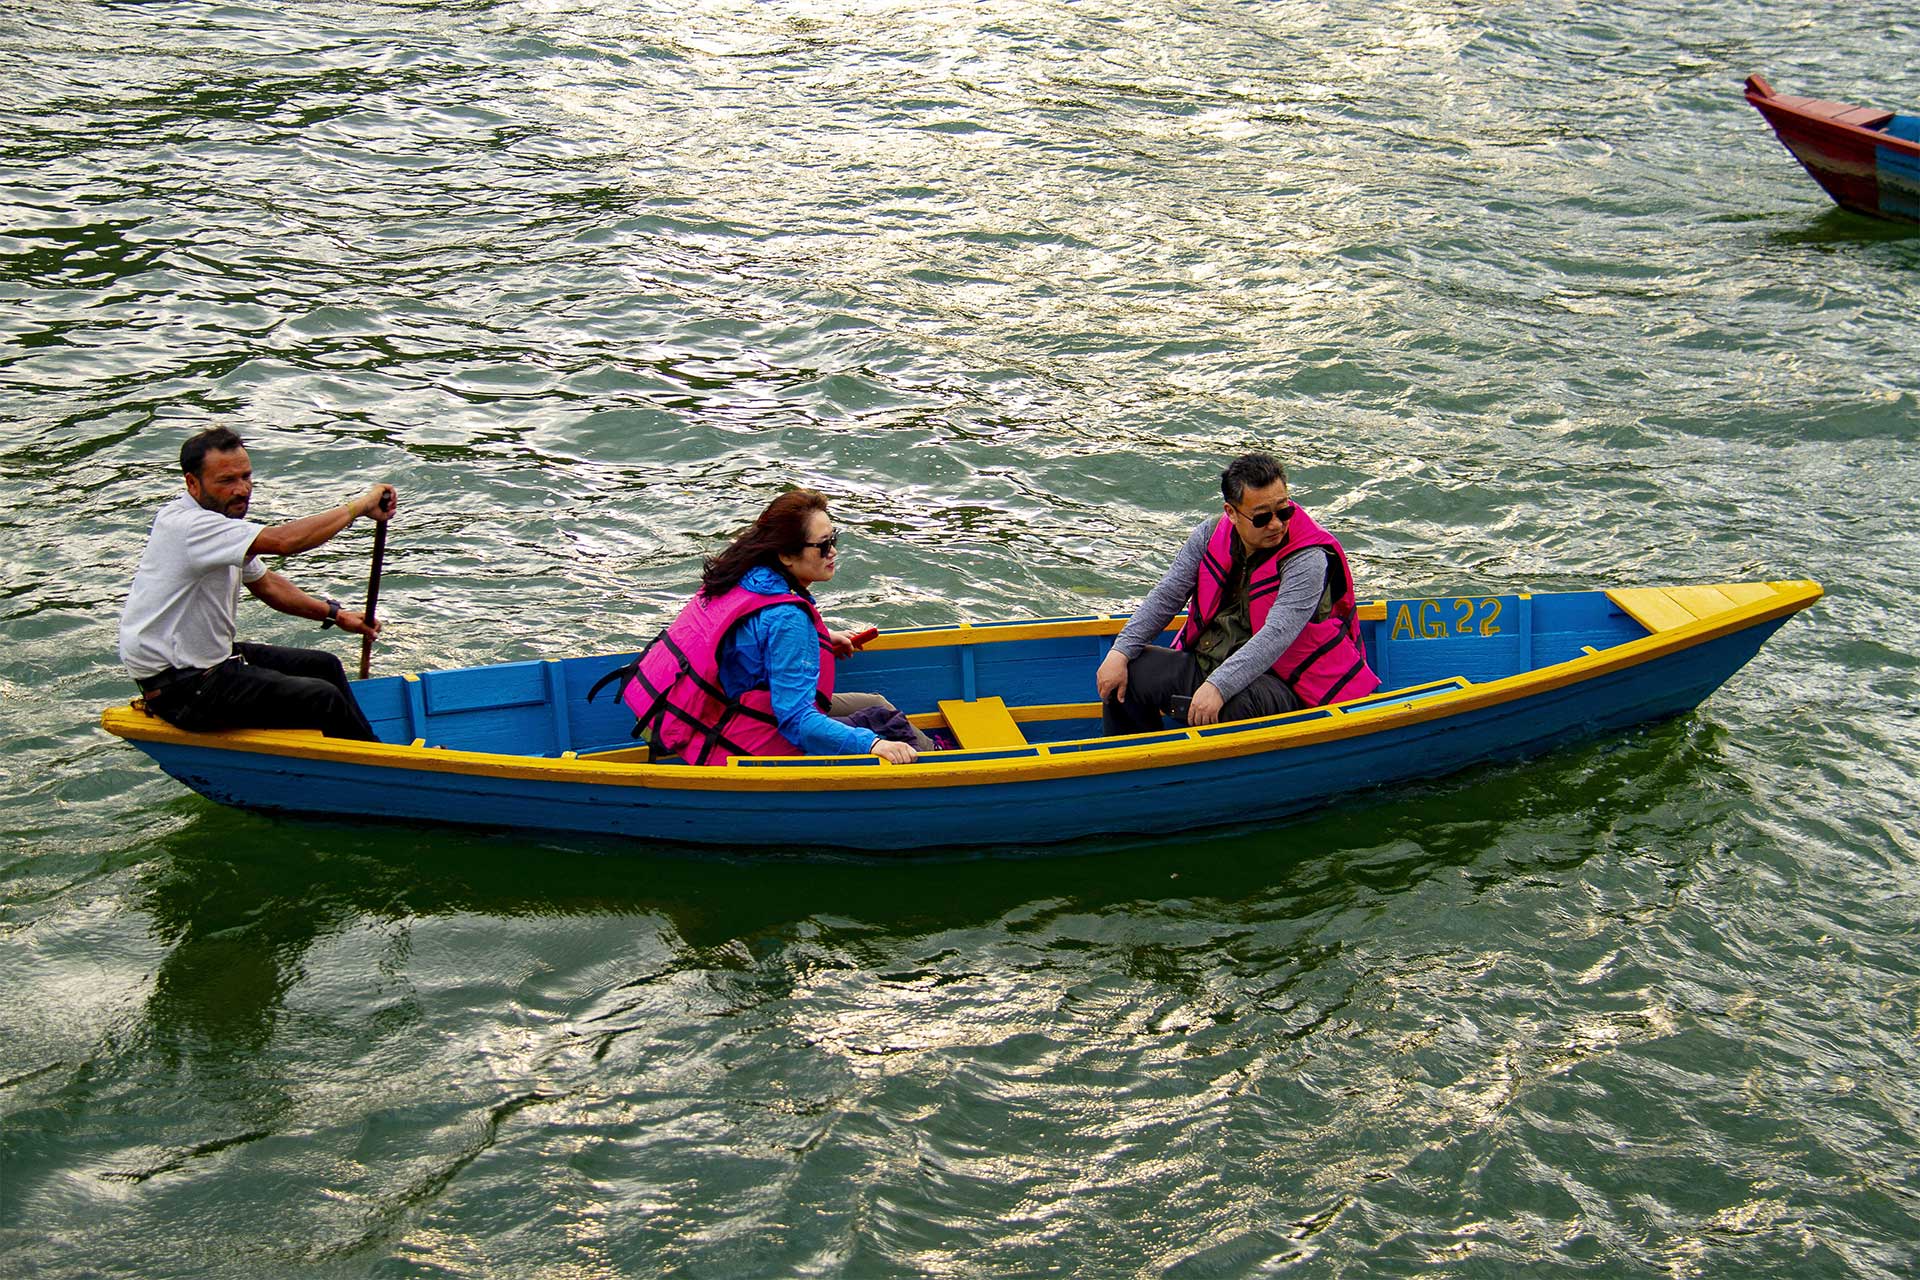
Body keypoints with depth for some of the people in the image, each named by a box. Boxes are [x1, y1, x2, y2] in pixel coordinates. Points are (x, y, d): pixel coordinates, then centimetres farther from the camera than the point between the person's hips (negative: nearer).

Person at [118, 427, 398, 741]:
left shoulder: (223, 522, 8)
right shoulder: (186, 525, -25)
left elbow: (264, 583, 22)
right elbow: (281, 540, -37)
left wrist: (333, 614, 14)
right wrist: (360, 505, -27)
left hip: (213, 655, 11)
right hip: (179, 688, -11)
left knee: (324, 666, 17)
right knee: (322, 698, -15)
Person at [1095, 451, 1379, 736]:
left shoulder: (1308, 559, -18)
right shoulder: (1211, 535, -1)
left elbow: (1278, 635, -29)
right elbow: (1166, 597, 4)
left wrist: (1218, 687, -40)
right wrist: (1120, 652, -10)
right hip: (1203, 664, 6)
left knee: (1236, 705, -38)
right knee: (1125, 674, -8)